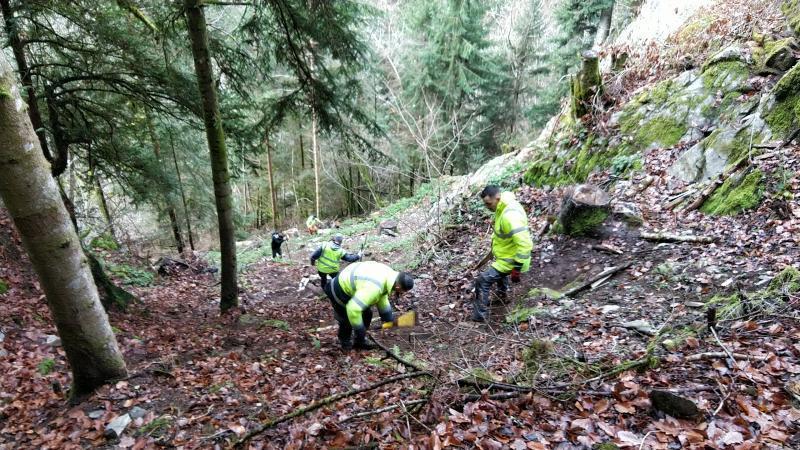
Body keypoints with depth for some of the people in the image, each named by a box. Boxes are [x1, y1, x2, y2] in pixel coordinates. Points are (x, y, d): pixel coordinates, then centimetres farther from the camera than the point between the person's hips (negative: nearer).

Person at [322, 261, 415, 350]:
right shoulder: (373, 288, -40)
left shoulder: (389, 273, -12)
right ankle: (345, 343, 29)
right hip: (339, 292, -8)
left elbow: (382, 297, 6)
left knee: (367, 314, 10)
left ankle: (360, 341, 27)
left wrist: (389, 318, 11)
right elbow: (353, 309, -42)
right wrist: (359, 329, -26)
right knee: (347, 321, 1)